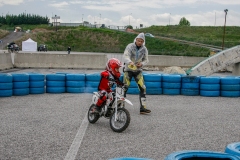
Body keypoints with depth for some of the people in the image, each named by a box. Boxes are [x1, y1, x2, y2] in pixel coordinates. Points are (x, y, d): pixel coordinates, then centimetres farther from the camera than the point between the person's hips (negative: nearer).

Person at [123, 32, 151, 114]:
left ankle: (143, 107, -4)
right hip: (128, 70, -3)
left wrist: (142, 63, -14)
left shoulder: (144, 49, 1)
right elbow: (125, 56, -23)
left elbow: (146, 60, 9)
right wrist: (130, 62, -45)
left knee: (142, 88, -7)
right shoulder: (130, 46, -10)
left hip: (138, 70, 3)